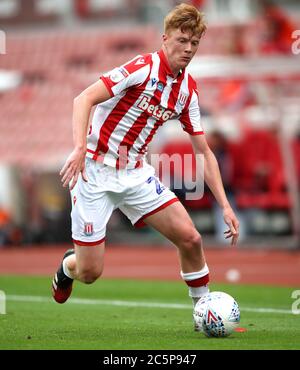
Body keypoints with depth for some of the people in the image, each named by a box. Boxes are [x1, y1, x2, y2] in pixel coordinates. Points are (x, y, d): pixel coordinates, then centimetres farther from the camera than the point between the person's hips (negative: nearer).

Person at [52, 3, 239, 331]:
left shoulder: (188, 89, 4)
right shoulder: (143, 68, -16)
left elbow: (204, 151, 9)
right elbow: (84, 99, -23)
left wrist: (225, 205, 2)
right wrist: (79, 149, -37)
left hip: (135, 173, 6)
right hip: (95, 170, -6)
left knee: (189, 238, -7)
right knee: (89, 272, -5)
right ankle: (68, 265, 32)